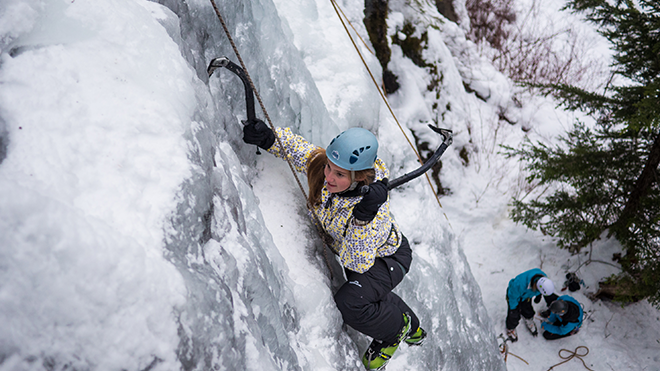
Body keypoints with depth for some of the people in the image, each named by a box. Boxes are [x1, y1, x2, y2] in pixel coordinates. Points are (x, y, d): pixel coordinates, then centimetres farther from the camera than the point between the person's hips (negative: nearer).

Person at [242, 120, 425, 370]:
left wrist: (362, 219, -55)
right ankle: (413, 330, 57)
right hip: (353, 252, 7)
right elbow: (295, 147, -13)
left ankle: (395, 329, 4)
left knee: (348, 303, -29)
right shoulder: (321, 164, -28)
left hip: (387, 258, -7)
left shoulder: (375, 207, -42)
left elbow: (357, 263, -41)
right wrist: (268, 139, -34)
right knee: (367, 293, 29)